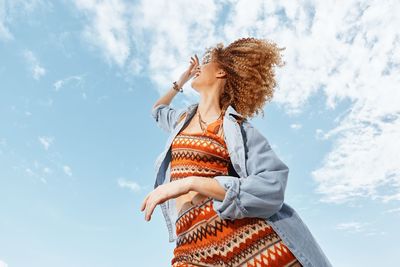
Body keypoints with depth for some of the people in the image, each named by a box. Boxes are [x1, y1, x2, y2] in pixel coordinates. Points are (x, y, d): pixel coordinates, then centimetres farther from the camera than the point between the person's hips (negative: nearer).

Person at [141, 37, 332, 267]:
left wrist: (189, 183, -19)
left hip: (251, 236, -4)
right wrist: (183, 78, 42)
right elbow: (158, 110, 46)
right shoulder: (182, 118, 22)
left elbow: (272, 189, -13)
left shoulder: (237, 127, 2)